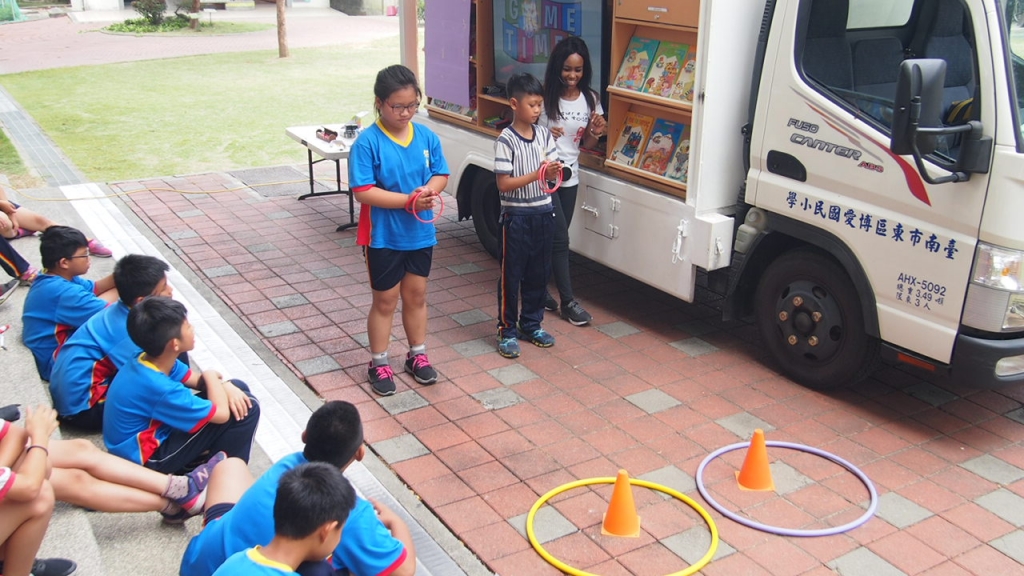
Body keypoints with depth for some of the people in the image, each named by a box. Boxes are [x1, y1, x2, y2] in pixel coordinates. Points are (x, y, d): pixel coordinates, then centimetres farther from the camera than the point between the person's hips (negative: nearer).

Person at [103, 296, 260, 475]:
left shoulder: (150, 361, -8)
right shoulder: (159, 387, -34)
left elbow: (197, 381, 8)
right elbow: (221, 413, -26)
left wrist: (225, 386, -13)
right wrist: (211, 376, -9)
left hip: (150, 432, 9)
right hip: (147, 458, -9)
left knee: (237, 389, 5)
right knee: (248, 408, -15)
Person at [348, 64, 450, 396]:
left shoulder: (426, 136, -2)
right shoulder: (367, 142, -17)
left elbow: (441, 174, 6)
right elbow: (363, 191, -20)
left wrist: (429, 189, -17)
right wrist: (408, 200, -26)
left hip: (420, 233, 4)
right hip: (383, 236, -4)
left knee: (416, 295, 17)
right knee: (386, 300, 9)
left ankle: (417, 354, 35)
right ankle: (379, 363, 25)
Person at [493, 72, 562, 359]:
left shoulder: (544, 134, 3)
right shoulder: (506, 140, -14)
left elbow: (552, 170, 7)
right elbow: (504, 184, -17)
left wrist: (555, 171, -16)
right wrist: (537, 174, -25)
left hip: (543, 214, 6)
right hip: (516, 216, -6)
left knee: (538, 273, 15)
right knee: (511, 275, 4)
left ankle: (531, 324, 30)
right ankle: (507, 330, 15)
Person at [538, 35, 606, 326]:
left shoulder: (590, 99, 2)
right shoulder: (545, 97, -12)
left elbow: (586, 144, 9)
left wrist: (596, 133, -12)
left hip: (570, 176, 5)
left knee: (555, 237, 13)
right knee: (560, 238, -5)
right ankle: (568, 301, 3)